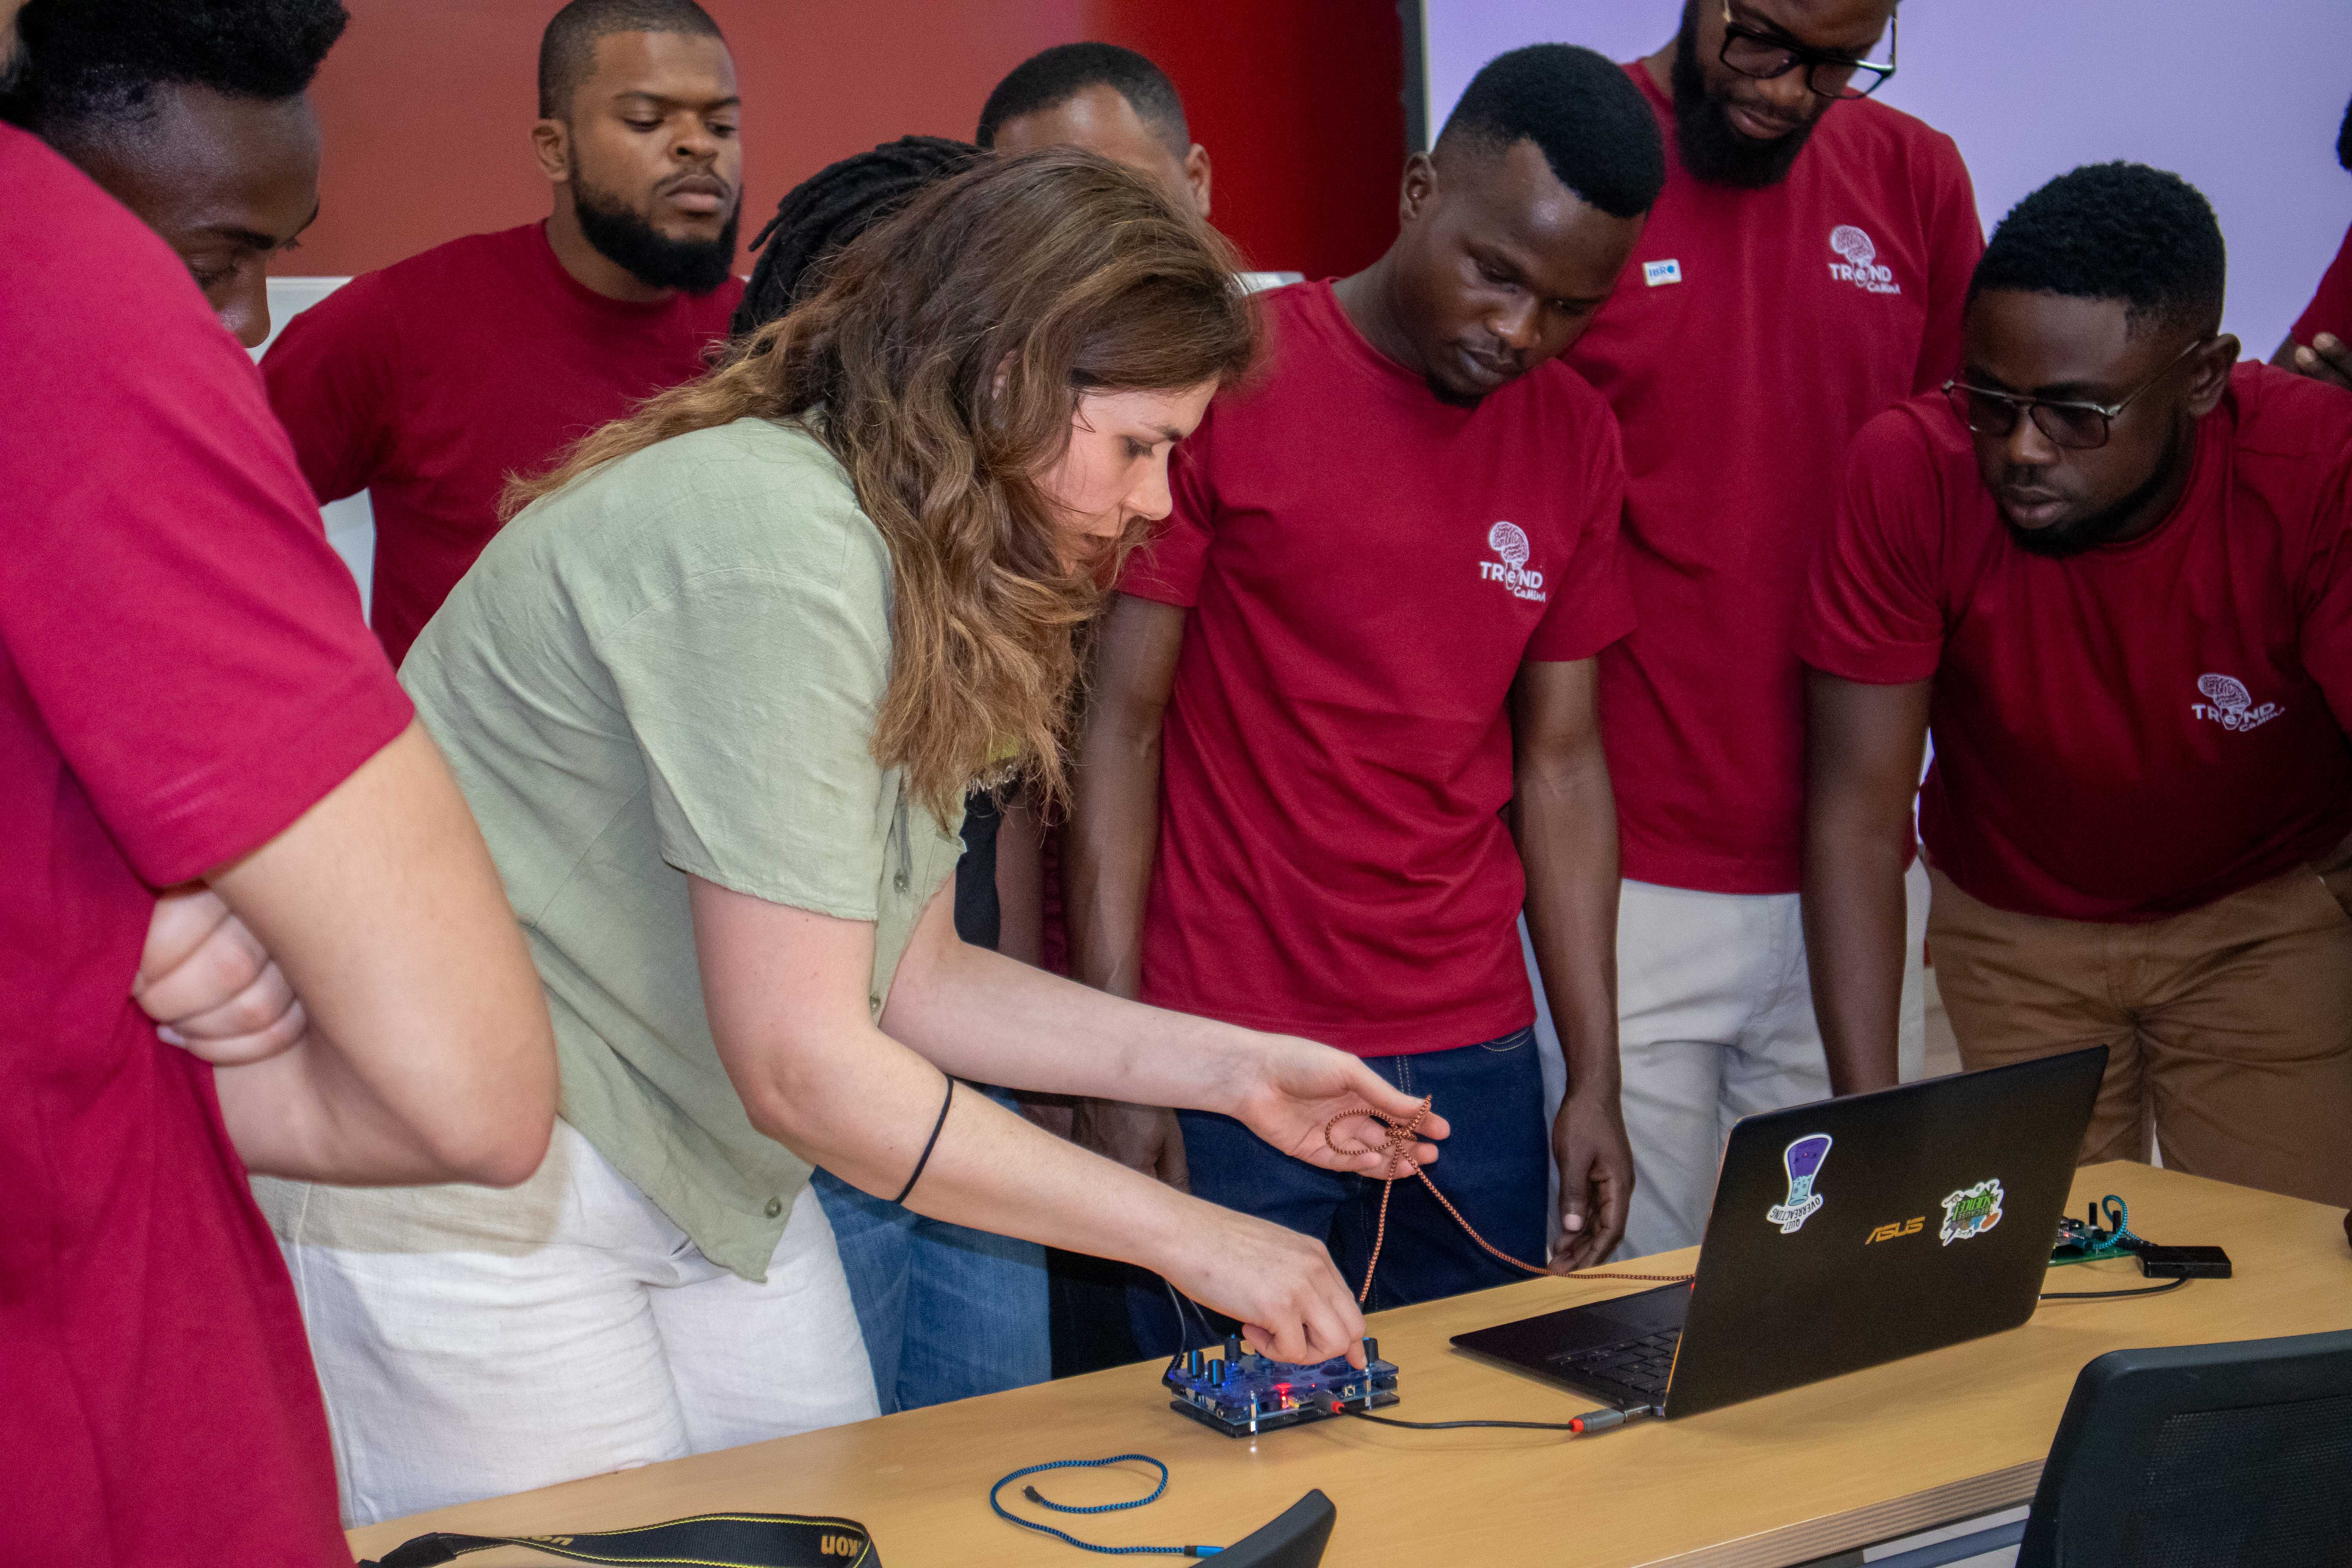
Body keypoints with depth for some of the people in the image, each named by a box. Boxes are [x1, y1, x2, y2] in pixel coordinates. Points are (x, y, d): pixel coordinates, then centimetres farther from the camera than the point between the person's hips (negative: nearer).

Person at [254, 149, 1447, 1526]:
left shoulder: (922, 573, 6)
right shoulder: (776, 537, -24)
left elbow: (908, 978, 9)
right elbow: (805, 1063, -25)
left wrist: (1232, 1069, 2)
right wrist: (1189, 1237, -18)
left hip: (703, 1175, 9)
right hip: (468, 1193, -9)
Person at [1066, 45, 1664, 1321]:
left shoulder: (1573, 438, 8)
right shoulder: (1221, 381, -7)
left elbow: (1560, 757, 11)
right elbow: (1120, 722, -7)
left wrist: (1597, 1078, 7)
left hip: (1474, 1062, 4)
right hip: (1226, 1065, -4)